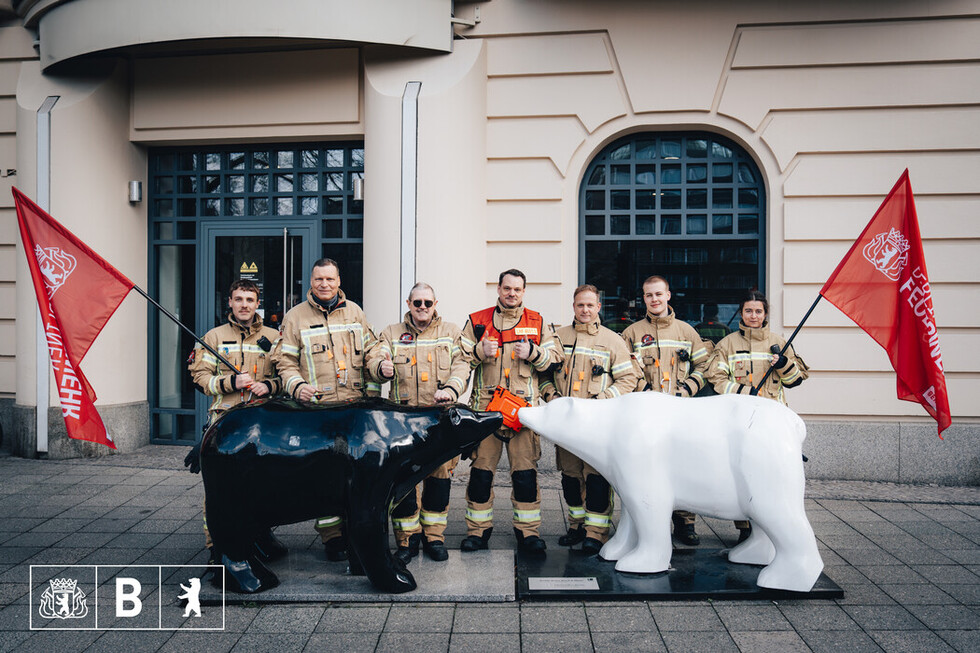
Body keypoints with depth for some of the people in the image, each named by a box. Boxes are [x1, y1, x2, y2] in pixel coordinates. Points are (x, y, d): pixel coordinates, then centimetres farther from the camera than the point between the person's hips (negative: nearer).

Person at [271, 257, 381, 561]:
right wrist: (297, 386, -14)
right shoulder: (295, 317, 5)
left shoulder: (354, 312, 13)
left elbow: (370, 353, 16)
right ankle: (331, 534, 8)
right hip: (318, 410, -2)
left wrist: (373, 392, 9)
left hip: (356, 410, 3)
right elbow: (284, 361, 4)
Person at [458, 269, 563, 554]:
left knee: (525, 471, 1)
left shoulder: (537, 323, 12)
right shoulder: (477, 321, 10)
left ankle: (528, 531, 14)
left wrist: (533, 354, -9)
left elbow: (557, 357, 9)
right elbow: (458, 358, 8)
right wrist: (480, 352, -10)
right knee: (481, 469, 3)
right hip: (485, 407, 0)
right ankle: (478, 530, 17)